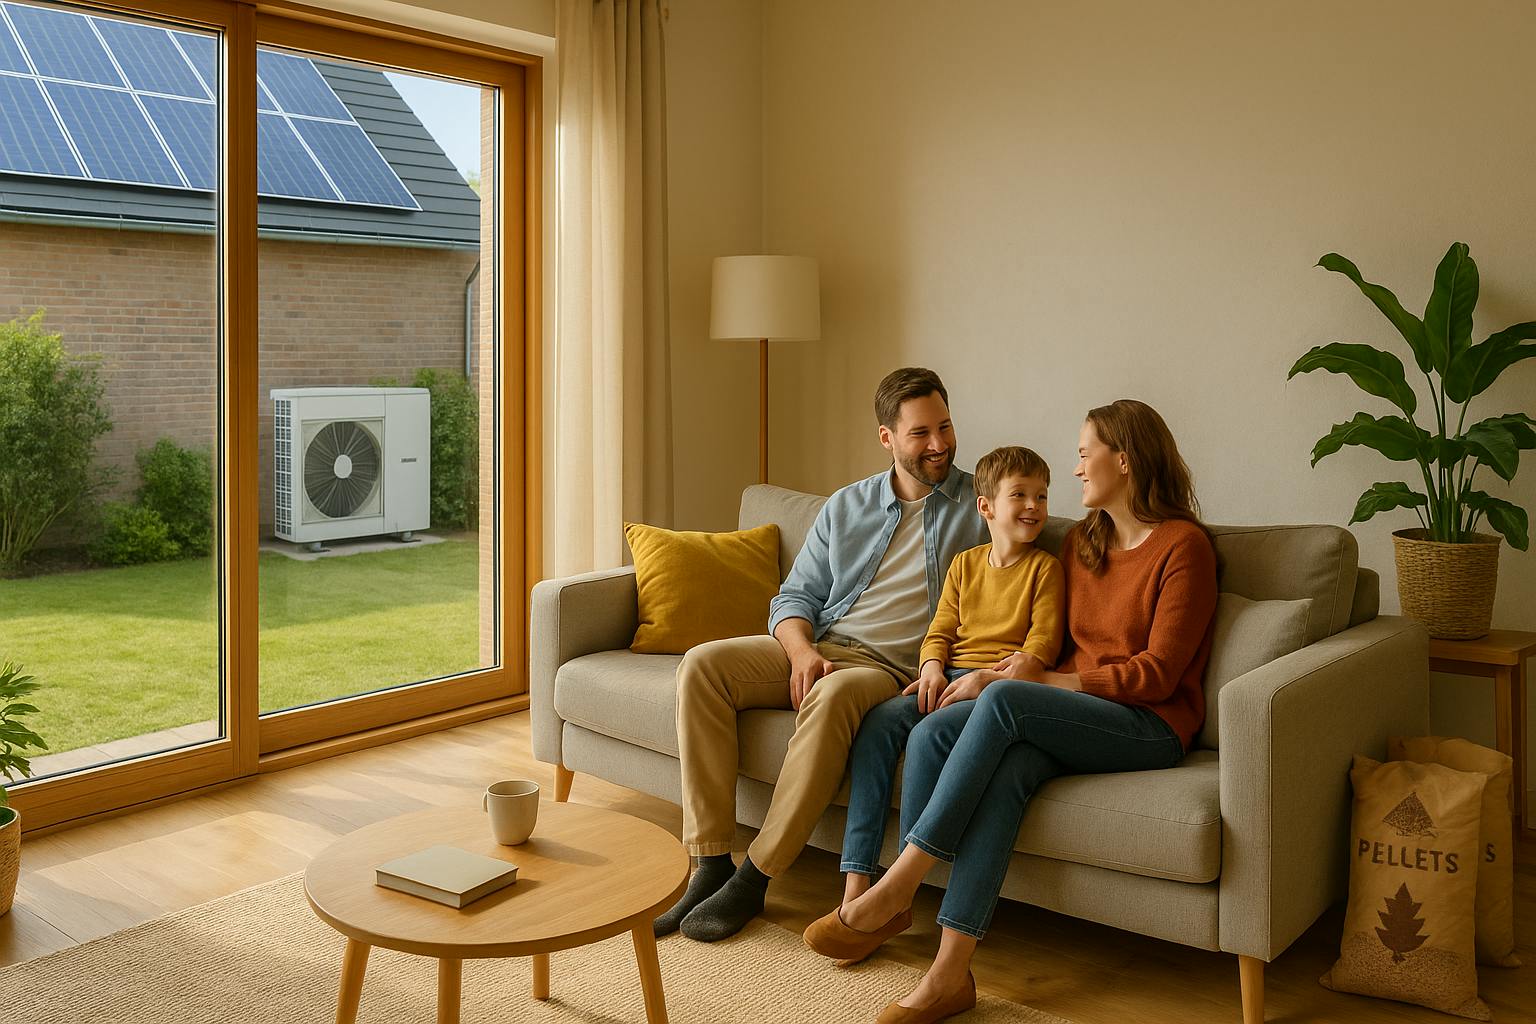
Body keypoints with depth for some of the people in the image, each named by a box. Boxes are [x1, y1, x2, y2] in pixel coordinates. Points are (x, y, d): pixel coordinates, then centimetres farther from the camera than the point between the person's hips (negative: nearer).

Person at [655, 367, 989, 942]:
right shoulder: (846, 506, 16)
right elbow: (794, 597, 12)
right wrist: (804, 653, -11)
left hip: (894, 669, -4)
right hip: (814, 648, 4)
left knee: (834, 695, -39)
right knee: (702, 665, -21)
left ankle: (753, 880, -27)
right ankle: (710, 866, -20)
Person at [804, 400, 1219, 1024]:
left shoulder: (1183, 544, -4)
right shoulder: (1081, 541, 18)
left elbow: (1157, 673, -10)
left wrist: (1048, 681, -14)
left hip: (1149, 726, -6)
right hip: (1072, 714, 6)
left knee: (1003, 701, -31)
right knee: (1004, 768, -28)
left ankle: (897, 888, -25)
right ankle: (950, 973, -29)